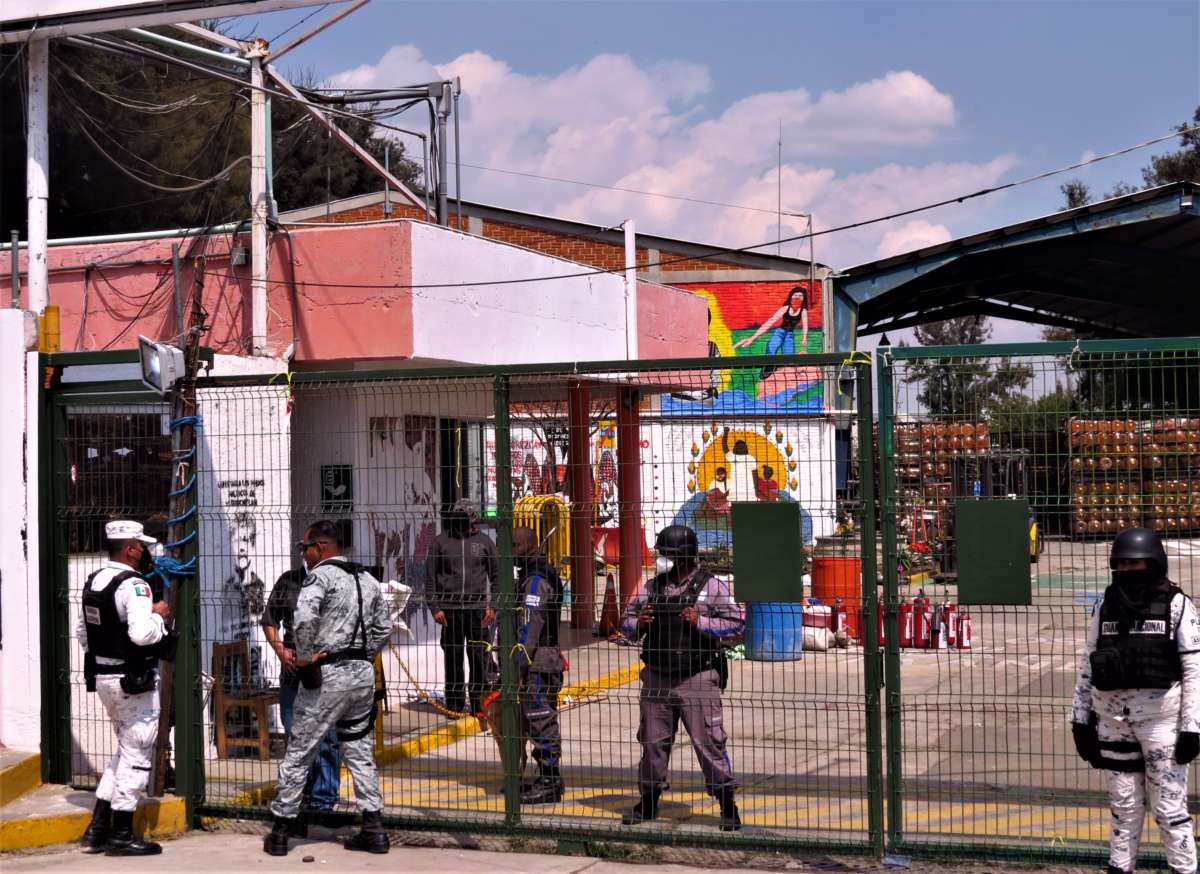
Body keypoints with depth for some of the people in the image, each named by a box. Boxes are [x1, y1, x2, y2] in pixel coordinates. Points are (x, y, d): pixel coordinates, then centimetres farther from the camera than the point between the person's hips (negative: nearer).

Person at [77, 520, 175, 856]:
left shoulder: (93, 582, 10)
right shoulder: (133, 584, -18)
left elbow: (82, 633, 17)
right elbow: (142, 634, -29)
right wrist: (157, 614, -11)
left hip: (102, 677, 9)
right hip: (133, 681, -9)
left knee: (127, 750, 20)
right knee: (136, 754, 1)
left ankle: (97, 829, 18)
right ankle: (121, 835, 6)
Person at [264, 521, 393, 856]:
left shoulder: (320, 575, -10)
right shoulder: (367, 579, 13)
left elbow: (304, 616, -27)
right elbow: (383, 626, 18)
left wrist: (305, 655, -15)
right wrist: (366, 655, 16)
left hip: (327, 675, -7)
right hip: (364, 673, 7)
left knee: (298, 753, 3)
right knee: (360, 752, 14)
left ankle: (280, 830, 9)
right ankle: (374, 829, 10)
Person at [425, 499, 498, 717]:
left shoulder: (483, 541, 9)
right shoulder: (440, 542, 7)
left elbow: (495, 575, 11)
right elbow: (430, 577, 8)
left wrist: (493, 606, 2)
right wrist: (435, 607, 0)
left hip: (477, 607, 0)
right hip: (449, 608, 0)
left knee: (479, 656, -2)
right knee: (452, 656, 2)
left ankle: (476, 699, 8)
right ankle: (454, 701, 11)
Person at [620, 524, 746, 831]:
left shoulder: (711, 587, -3)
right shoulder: (650, 588, 10)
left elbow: (736, 624, -5)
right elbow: (626, 620, 16)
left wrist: (700, 623, -17)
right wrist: (638, 624, -7)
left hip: (697, 678, -4)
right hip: (657, 678, 5)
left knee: (709, 741, -6)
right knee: (653, 741, 12)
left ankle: (728, 805, 3)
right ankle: (648, 801, 26)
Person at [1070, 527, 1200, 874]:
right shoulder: (1105, 607, 10)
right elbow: (1087, 665, 12)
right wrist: (1080, 718, 10)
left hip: (1161, 716, -4)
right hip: (1112, 717, 4)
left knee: (1169, 805, -1)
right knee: (1123, 803, 13)